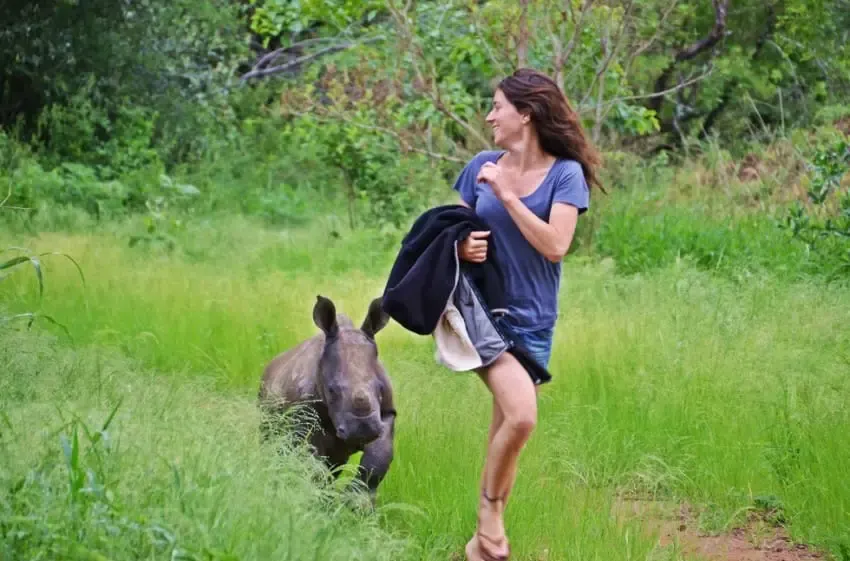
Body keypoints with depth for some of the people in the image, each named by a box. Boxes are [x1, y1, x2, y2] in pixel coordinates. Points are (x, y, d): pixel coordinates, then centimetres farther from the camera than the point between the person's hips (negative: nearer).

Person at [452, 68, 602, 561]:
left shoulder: (565, 174, -4)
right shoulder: (482, 167, 4)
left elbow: (555, 245, -15)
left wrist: (507, 194, -17)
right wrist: (460, 246, -9)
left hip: (531, 319, 1)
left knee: (507, 430, 10)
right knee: (521, 415, -24)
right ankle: (491, 505, -3)